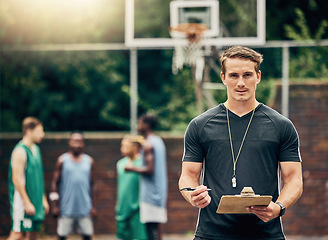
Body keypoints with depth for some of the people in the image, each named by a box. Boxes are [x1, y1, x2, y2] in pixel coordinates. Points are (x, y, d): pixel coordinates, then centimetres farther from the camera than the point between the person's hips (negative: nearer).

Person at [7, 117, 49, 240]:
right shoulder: (20, 151, -14)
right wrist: (27, 203, -20)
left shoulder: (35, 149, 14)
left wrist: (43, 199, 20)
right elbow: (16, 179, -18)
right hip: (22, 199, -9)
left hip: (36, 201, 9)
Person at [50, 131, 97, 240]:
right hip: (66, 208, -2)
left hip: (85, 208, 2)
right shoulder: (62, 160, 0)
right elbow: (55, 183, 0)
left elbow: (92, 185, 12)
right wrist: (54, 205, -6)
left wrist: (93, 206, 8)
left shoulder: (89, 161, 8)